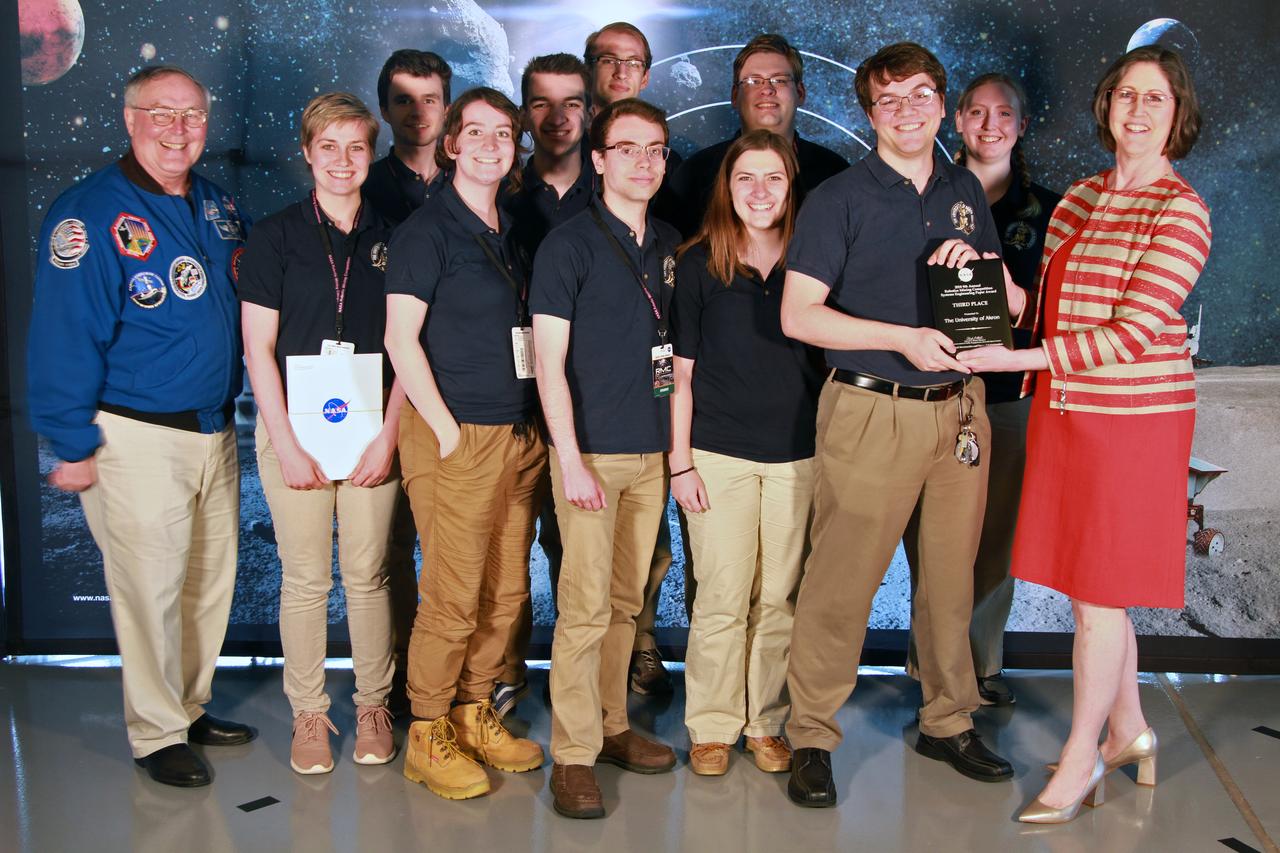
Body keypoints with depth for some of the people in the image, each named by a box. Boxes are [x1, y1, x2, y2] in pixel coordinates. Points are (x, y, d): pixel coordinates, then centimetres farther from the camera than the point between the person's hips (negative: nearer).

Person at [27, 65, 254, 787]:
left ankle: (192, 707, 32)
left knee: (213, 578, 15)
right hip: (138, 439, -7)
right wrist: (74, 445, -13)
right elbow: (65, 337, -13)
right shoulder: (91, 213, -12)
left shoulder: (220, 206, 9)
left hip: (217, 429, 7)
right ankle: (157, 734, 19)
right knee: (152, 587, 2)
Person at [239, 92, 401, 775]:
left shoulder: (389, 238, 7)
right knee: (305, 578, 4)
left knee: (368, 574, 6)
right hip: (294, 425, -1)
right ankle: (308, 712, 19)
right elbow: (258, 348, -1)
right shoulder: (276, 235, 1)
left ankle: (373, 705, 21)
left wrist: (388, 435, -4)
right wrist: (287, 445, -7)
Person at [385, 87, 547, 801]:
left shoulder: (514, 232, 16)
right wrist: (446, 430, -13)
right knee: (454, 596, -3)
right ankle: (428, 735, 13)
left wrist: (537, 426, 13)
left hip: (521, 436, 7)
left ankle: (475, 713, 26)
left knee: (507, 592, 10)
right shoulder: (427, 229, -5)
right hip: (459, 438, -7)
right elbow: (401, 338, -10)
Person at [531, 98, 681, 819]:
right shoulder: (569, 244, -5)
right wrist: (571, 458, -15)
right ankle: (574, 755, 5)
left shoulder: (671, 245, 12)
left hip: (653, 452, 6)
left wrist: (681, 450, 12)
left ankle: (612, 726, 26)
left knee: (626, 603, 13)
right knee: (586, 608, -5)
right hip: (592, 452, -5)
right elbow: (549, 362, -9)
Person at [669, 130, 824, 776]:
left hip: (795, 455, 2)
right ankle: (712, 727, 16)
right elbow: (681, 373, 1)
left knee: (779, 597, 7)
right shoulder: (698, 263, 1)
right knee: (723, 598, 0)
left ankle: (766, 722, 23)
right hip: (719, 453, -2)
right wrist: (680, 462, -3)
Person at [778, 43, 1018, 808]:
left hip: (959, 409, 5)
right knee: (842, 580, -4)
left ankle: (949, 722, 28)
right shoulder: (839, 199, -2)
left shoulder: (966, 191, 14)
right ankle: (812, 738, 9)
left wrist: (976, 265, -4)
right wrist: (903, 338, -16)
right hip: (872, 413, -5)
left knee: (952, 574, 12)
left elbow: (1009, 304, 18)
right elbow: (798, 315, -10)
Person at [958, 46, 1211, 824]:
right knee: (1093, 587, 13)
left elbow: (1134, 332, -18)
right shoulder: (1082, 196, 11)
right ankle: (1129, 729, 33)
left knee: (1099, 591, 1)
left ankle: (1081, 759, 16)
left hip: (1133, 417, -6)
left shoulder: (1180, 211, -11)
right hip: (1065, 411, 7)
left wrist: (1018, 357, -22)